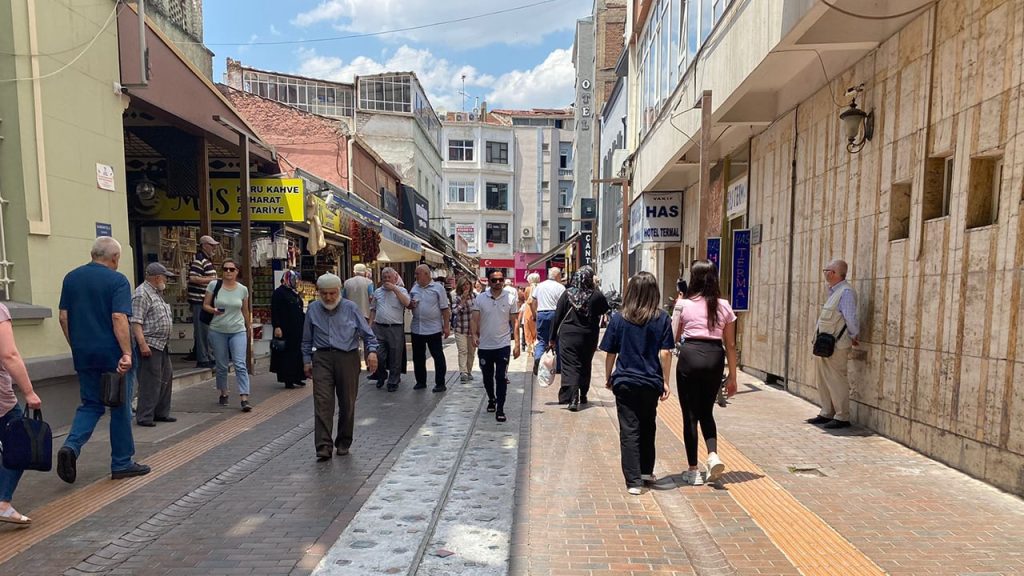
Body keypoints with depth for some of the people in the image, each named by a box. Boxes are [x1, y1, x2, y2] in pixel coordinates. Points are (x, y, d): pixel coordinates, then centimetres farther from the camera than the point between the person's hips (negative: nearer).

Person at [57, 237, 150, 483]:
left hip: (83, 354, 5)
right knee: (120, 407, 6)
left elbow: (63, 317, 9)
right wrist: (127, 353, -20)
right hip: (112, 354, -5)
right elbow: (119, 318, -19)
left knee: (90, 404, 17)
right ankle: (122, 463, 15)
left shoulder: (71, 278, 7)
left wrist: (76, 346, 18)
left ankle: (71, 446, -6)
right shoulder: (117, 280, -11)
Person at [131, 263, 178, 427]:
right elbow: (136, 321, -21)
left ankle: (161, 413, 24)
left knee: (166, 378, 14)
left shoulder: (156, 292, 17)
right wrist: (142, 344, -26)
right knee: (150, 381, -5)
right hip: (149, 345, -10)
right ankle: (144, 417, 4)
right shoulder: (142, 294, -14)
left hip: (161, 344, 10)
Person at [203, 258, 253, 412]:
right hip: (218, 331, 0)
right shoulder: (214, 285, -2)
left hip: (238, 331, 0)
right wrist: (213, 310, -18)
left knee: (241, 365, -9)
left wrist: (249, 327, 24)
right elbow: (205, 305, 3)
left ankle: (244, 399, -12)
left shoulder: (243, 289, 3)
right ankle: (223, 394, 29)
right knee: (221, 365, 10)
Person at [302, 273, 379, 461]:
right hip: (322, 359, 1)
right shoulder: (313, 309, 8)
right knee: (322, 403, -9)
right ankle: (324, 447, -7)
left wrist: (372, 351, -12)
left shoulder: (351, 308, 1)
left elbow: (367, 333, 2)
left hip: (347, 358, -1)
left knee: (347, 403, 7)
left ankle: (343, 443, 23)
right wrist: (307, 360, 13)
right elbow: (307, 339, 16)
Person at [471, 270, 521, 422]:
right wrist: (474, 335, -22)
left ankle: (500, 409, 5)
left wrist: (517, 343, -3)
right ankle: (491, 399, 40)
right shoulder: (480, 298, -1)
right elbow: (475, 320, -4)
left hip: (503, 345, -2)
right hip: (484, 346, 2)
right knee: (487, 377, 16)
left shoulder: (510, 298, -2)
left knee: (501, 378, -4)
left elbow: (514, 322, 1)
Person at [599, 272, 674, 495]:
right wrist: (665, 381, 2)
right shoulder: (662, 319, -5)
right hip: (651, 382, 1)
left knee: (629, 431, 5)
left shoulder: (618, 319, -4)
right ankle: (646, 471, 34)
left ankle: (634, 481, 5)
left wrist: (608, 377, 14)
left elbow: (610, 353, 0)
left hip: (625, 382, -1)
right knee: (648, 427, 22)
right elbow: (665, 353, -7)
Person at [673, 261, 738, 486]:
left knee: (690, 414, 7)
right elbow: (731, 345, 7)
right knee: (707, 411, 21)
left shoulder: (685, 304, -3)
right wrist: (732, 376, 13)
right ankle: (713, 455, 1)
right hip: (715, 357, 3)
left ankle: (693, 470, 14)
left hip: (690, 355, -3)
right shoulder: (724, 306, 5)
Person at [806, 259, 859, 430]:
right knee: (823, 381, 15)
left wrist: (854, 337, -4)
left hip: (835, 347, -9)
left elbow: (851, 319, -18)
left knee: (837, 382, -1)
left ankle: (842, 417, 9)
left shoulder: (845, 292, -16)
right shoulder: (833, 292, 13)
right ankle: (827, 414, 25)